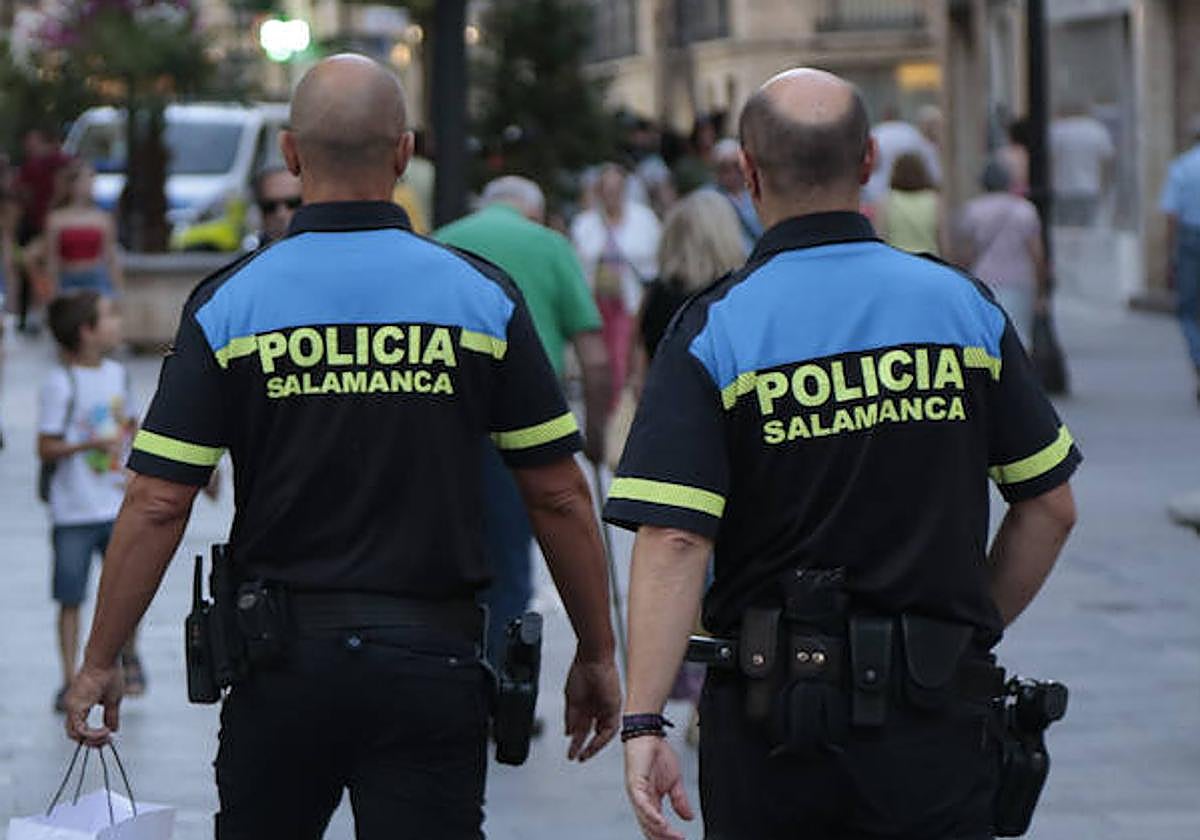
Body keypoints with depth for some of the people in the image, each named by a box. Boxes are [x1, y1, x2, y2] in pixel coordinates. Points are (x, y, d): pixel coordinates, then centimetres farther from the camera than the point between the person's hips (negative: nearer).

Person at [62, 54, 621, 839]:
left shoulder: (229, 304, -3)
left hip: (282, 657, 1)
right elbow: (559, 496, 0)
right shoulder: (483, 296, -2)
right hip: (433, 655, 0)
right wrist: (597, 655, 10)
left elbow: (158, 504, -5)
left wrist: (100, 662, 4)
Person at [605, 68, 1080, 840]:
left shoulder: (715, 332, -7)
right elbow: (1050, 507, 5)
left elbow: (673, 538, -16)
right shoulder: (962, 306, 2)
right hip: (937, 710, 1)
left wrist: (644, 721, -17)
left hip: (772, 704, -1)